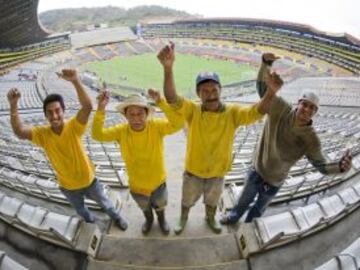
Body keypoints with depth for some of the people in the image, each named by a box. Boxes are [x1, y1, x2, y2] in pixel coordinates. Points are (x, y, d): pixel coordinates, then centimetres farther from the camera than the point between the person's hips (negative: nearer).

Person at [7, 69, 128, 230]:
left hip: (88, 179, -3)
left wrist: (75, 81, -60)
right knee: (80, 209, 33)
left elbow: (87, 107, -45)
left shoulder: (74, 127, -28)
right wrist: (13, 105, -52)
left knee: (103, 202, 25)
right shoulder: (42, 134, -20)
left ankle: (116, 217, 57)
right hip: (68, 186, 3)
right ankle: (91, 221, 66)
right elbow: (19, 132, -37)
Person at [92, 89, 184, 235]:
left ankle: (162, 219, 67)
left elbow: (178, 124, -42)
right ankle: (149, 219, 69)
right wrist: (100, 109, -44)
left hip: (158, 182, -1)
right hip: (136, 185, 1)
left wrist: (160, 102, -54)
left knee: (160, 206, 32)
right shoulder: (121, 130, -21)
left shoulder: (156, 126, -27)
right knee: (145, 208, 34)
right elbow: (98, 135, -30)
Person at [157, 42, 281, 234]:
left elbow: (257, 112, -32)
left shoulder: (232, 112, -19)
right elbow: (172, 99, -39)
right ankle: (183, 219, 59)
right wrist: (168, 68, -57)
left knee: (212, 201, 31)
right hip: (193, 171, -1)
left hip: (218, 173, 1)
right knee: (187, 200, 27)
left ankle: (210, 219, 63)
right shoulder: (193, 111, -23)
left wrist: (271, 91, -53)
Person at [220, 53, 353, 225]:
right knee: (245, 199, 26)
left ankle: (247, 226, 57)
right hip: (257, 169, 0)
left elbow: (322, 166, -17)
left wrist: (340, 167, -40)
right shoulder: (281, 109, -24)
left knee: (259, 207, 26)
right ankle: (233, 217, 57)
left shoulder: (311, 139, -25)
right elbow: (262, 87, -24)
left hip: (274, 181, 0)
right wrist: (266, 64, -41)